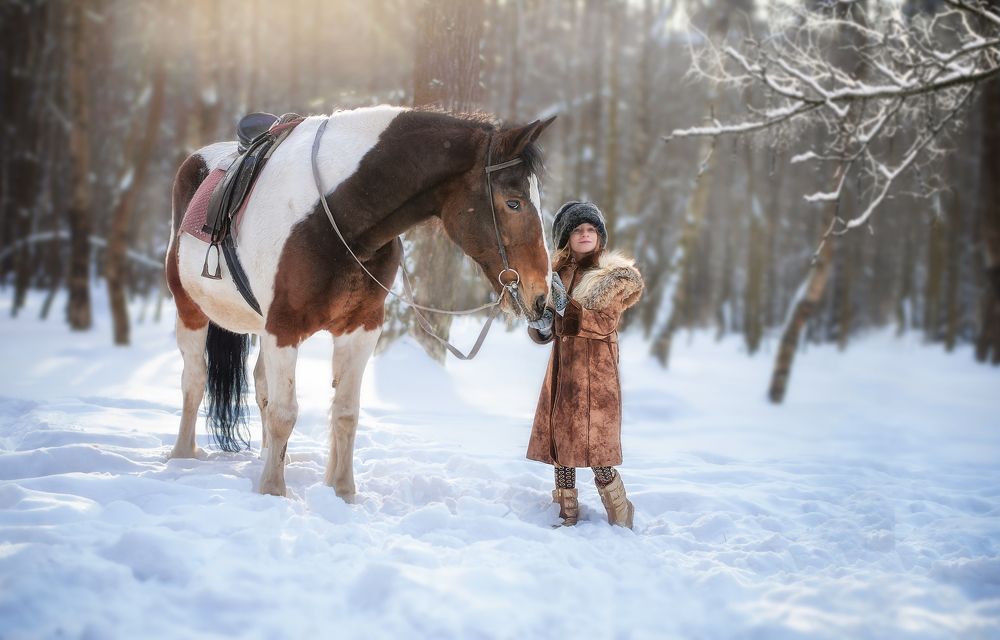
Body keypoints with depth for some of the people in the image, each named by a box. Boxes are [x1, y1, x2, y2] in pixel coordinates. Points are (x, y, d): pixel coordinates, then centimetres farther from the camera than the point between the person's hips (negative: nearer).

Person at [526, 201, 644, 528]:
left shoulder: (616, 276, -1)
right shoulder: (558, 273, 11)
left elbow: (604, 324, -12)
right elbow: (545, 334, 12)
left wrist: (566, 307, -20)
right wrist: (541, 323, -10)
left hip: (596, 375, -5)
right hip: (562, 370, 5)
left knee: (596, 454, -7)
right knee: (559, 446, 5)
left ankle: (622, 525, 4)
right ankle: (567, 517, 16)